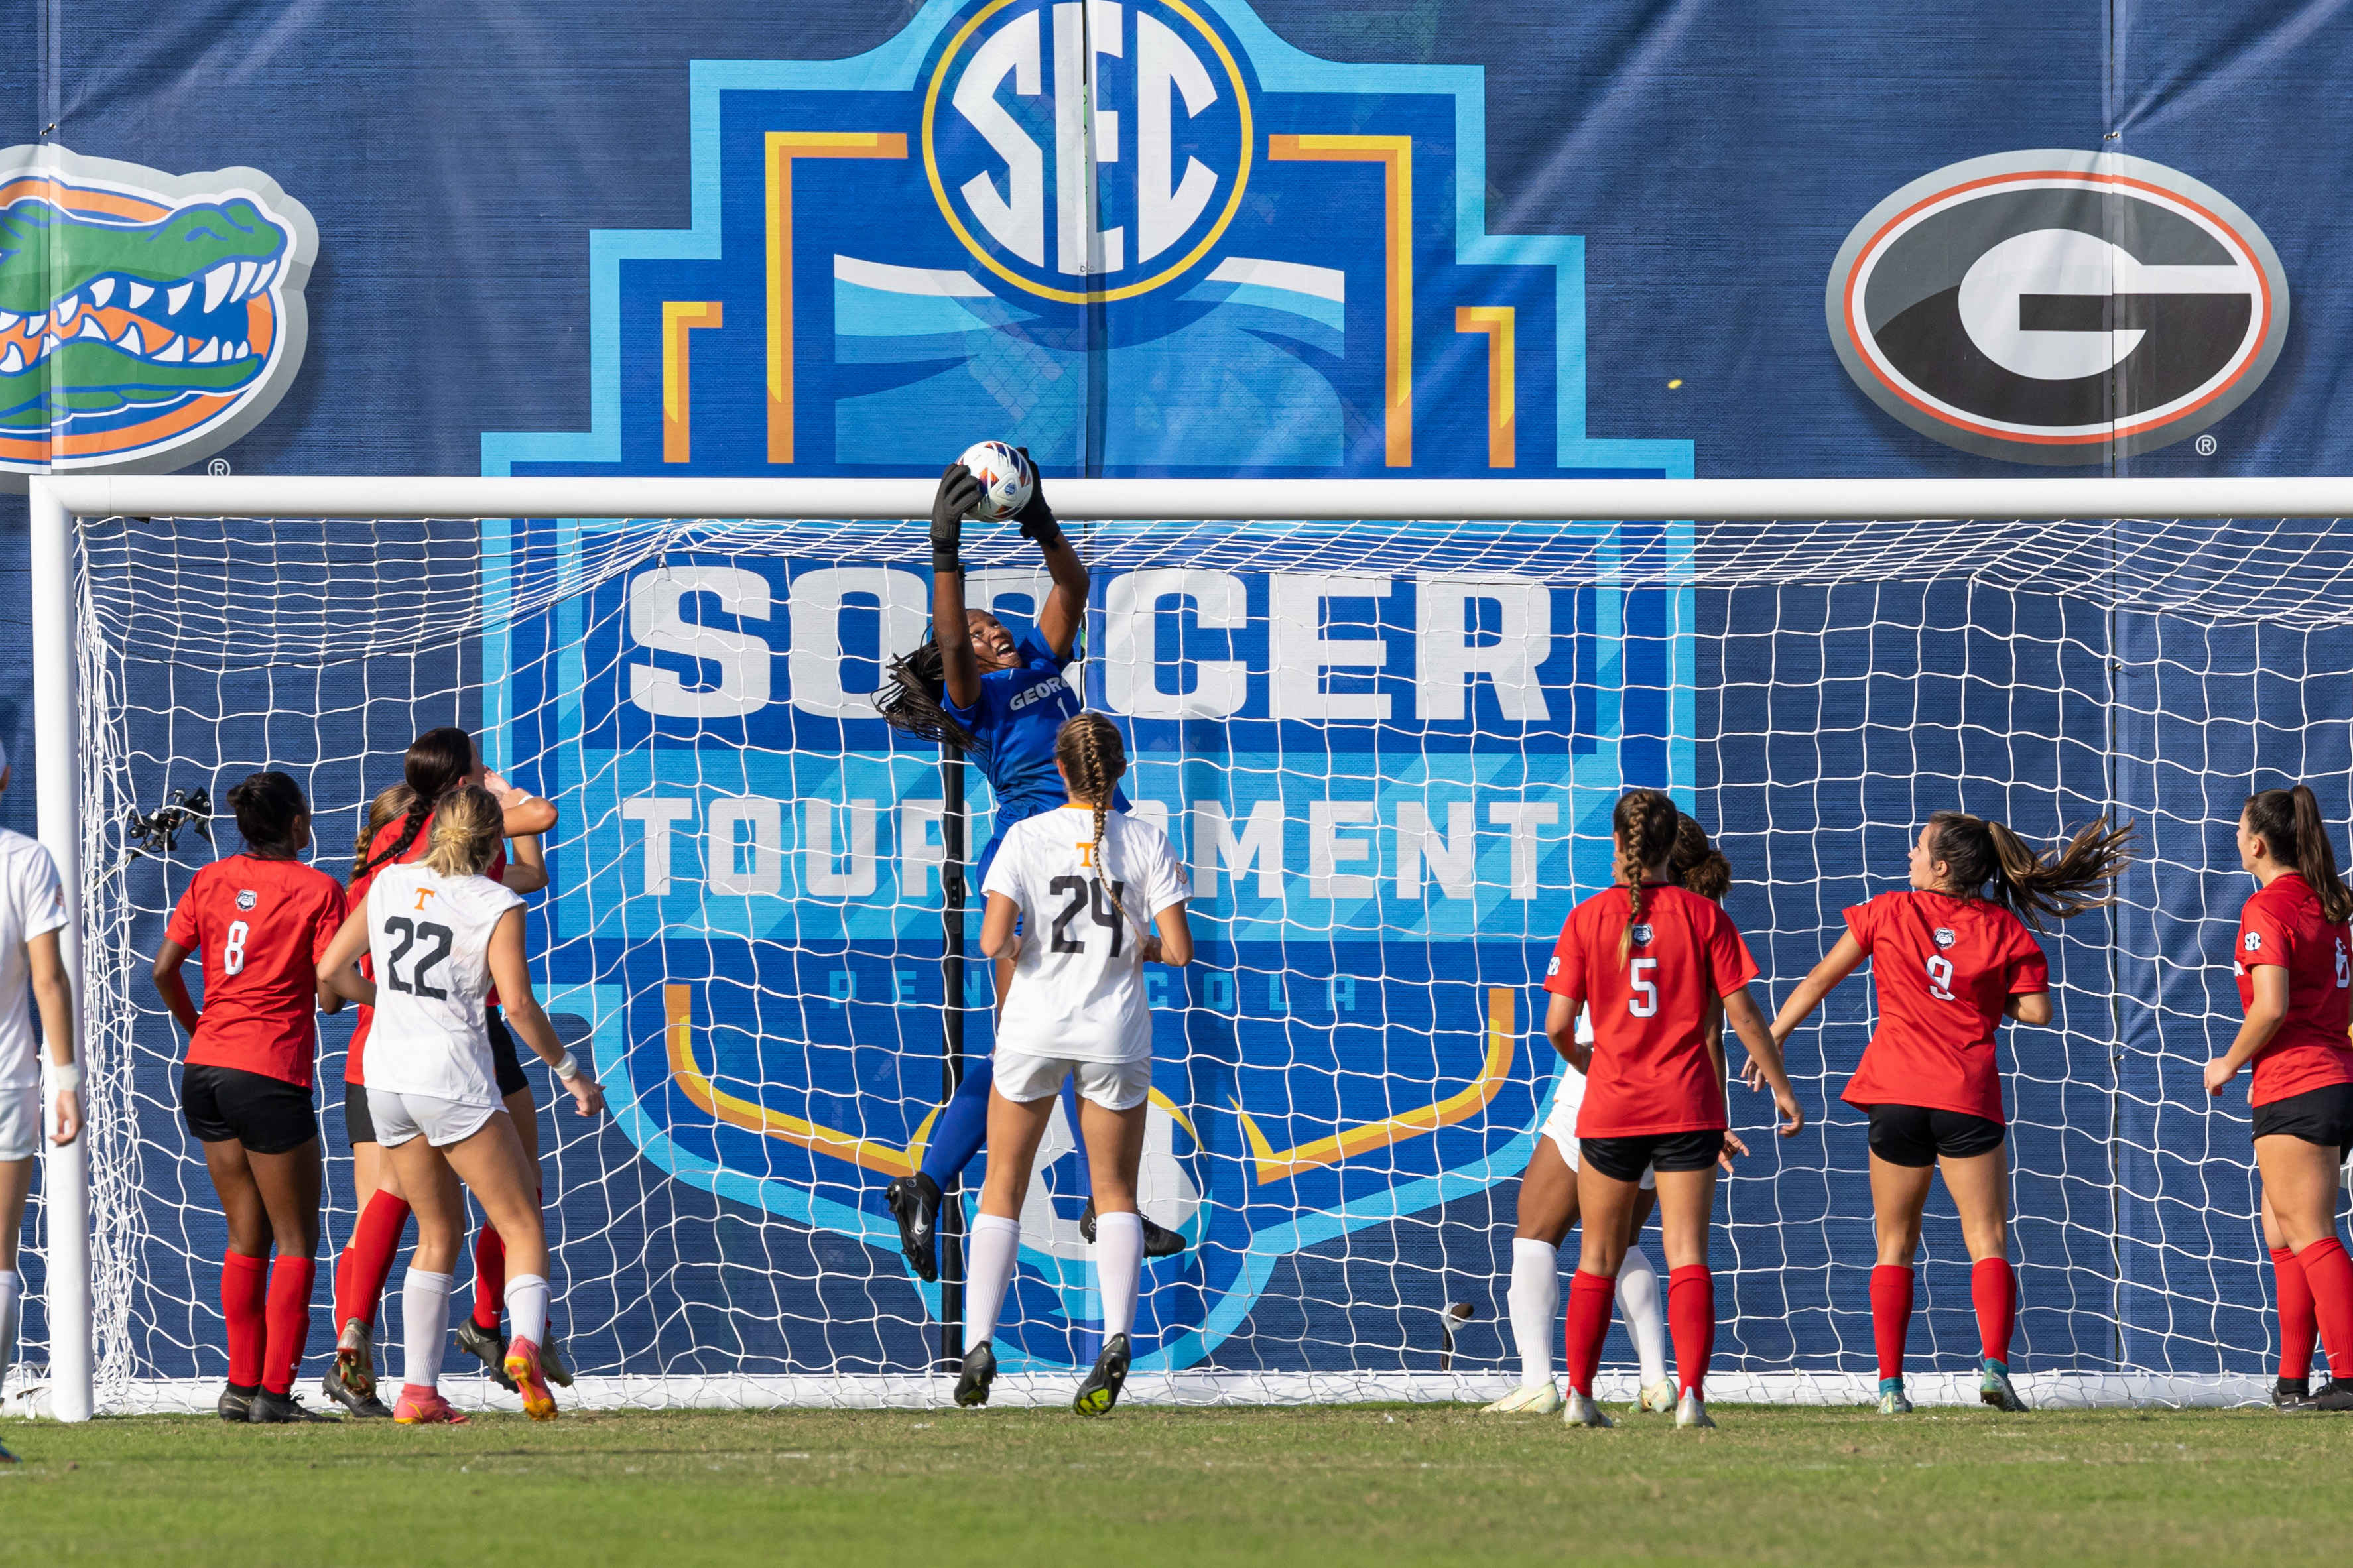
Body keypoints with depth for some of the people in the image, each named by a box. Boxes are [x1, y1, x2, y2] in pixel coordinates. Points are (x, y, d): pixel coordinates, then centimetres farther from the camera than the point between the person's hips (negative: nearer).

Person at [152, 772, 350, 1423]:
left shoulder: (211, 881, 7)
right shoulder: (317, 890, -7)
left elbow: (164, 968, 4)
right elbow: (330, 997, -12)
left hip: (205, 1069, 6)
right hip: (270, 1076, -6)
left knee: (247, 1235, 15)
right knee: (296, 1239, 3)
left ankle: (242, 1382, 12)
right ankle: (275, 1389, -3)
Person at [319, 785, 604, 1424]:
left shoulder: (391, 883, 9)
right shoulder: (496, 904, -6)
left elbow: (332, 969, 13)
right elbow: (518, 1003, -14)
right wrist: (571, 1071, -3)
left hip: (386, 1077, 5)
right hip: (453, 1077, -5)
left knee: (439, 1232, 18)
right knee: (523, 1226, 1)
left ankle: (418, 1391, 12)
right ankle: (525, 1346, -27)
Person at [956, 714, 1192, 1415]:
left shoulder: (1026, 838, -6)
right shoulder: (1147, 842, -3)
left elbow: (993, 942, -14)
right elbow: (1179, 949, -8)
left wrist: (1008, 945, 9)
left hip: (1035, 1028, -1)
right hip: (1115, 1034, 1)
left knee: (1003, 1190, 12)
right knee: (1116, 1196, 12)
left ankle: (979, 1344, 1)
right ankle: (1116, 1335, -11)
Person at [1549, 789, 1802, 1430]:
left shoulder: (1586, 920, -3)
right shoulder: (1702, 916, -3)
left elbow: (1558, 1024, -5)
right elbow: (1743, 1016, -3)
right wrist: (1782, 1088, 7)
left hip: (1611, 1106, 0)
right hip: (1687, 1107, 0)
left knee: (1598, 1258, 13)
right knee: (1687, 1256, -1)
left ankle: (1579, 1395, 12)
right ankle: (1691, 1394, -13)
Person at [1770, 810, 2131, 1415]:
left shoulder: (1887, 914, 5)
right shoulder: (2004, 929, 3)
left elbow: (1818, 981, 8)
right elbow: (2036, 1010, -2)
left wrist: (1770, 1040, 19)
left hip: (1896, 1093, 1)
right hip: (1967, 1095, -1)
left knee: (1895, 1245, 10)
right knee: (1987, 1241, 0)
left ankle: (1890, 1383, 4)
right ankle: (1994, 1363, -20)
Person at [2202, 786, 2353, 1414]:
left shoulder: (2267, 909, -12)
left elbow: (2272, 1007, -21)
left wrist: (2231, 1062, -5)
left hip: (2293, 1091, -9)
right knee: (2282, 1234, 15)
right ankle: (2293, 1380, 14)